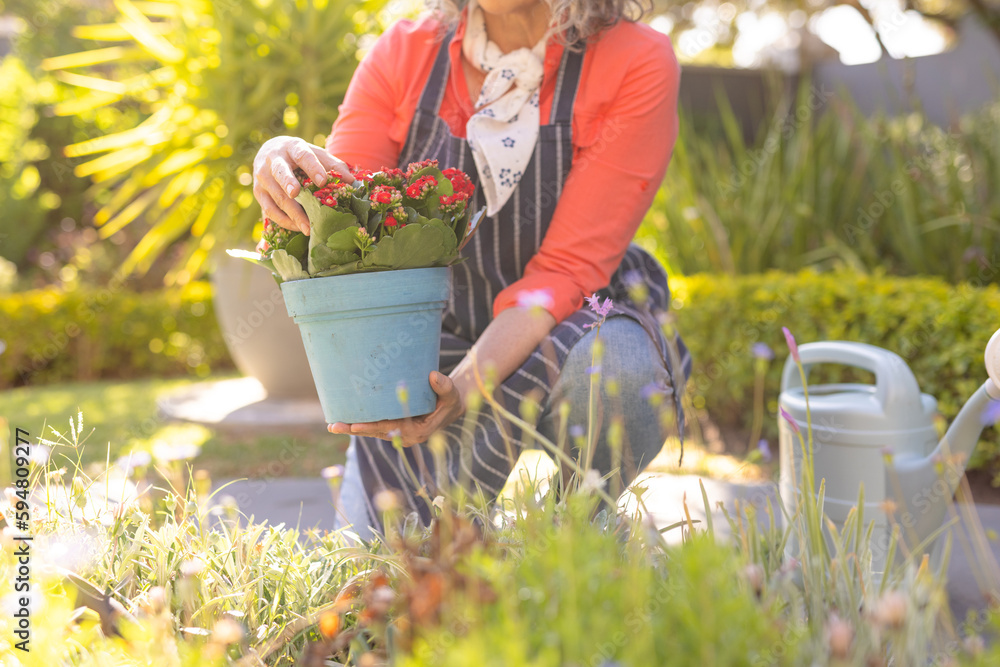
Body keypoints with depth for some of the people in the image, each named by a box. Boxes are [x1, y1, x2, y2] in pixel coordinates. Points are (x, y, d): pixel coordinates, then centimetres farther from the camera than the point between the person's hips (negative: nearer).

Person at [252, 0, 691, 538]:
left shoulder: (635, 64, -15)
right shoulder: (404, 54, -5)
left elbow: (567, 270, -21)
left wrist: (465, 384, -36)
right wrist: (287, 176, -34)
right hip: (435, 343, 2)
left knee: (614, 366, -38)